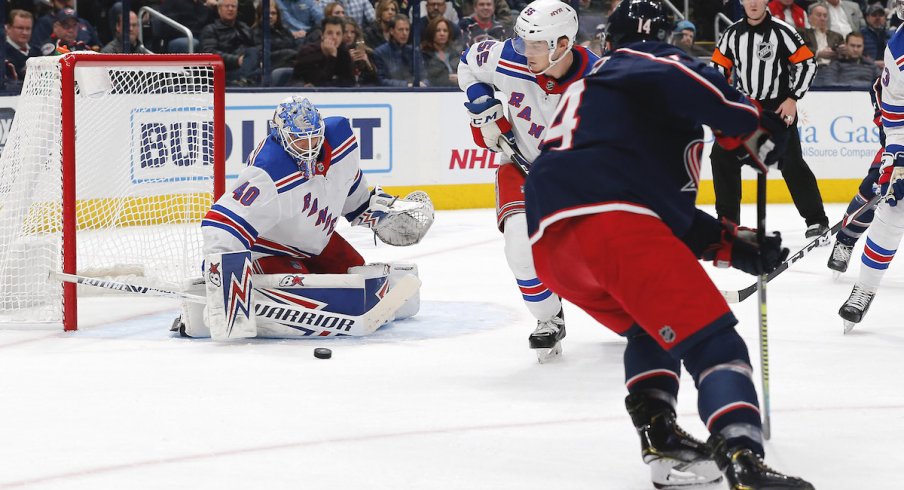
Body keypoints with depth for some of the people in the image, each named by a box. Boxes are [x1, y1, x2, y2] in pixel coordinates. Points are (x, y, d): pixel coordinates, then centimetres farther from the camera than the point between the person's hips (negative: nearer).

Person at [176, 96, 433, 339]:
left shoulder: (340, 135, -16)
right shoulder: (267, 176, -37)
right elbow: (222, 224, -42)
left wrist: (375, 205, 16)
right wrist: (222, 274, -48)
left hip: (318, 239, 8)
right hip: (271, 249, -8)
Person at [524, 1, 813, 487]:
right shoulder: (644, 60, 15)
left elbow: (671, 213, 36)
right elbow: (679, 78, -15)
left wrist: (736, 244, 30)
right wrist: (752, 128, -5)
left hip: (549, 242, 8)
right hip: (610, 219, -8)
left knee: (652, 329, 30)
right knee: (711, 340, -9)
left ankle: (660, 440, 13)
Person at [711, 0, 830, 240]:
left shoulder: (782, 32, -11)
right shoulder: (732, 34, 1)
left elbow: (807, 64, -9)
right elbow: (719, 67, 11)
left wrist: (792, 98, -13)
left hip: (779, 108, -5)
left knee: (791, 162, -11)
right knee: (722, 155, 0)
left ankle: (816, 220, -4)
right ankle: (727, 218, 13)